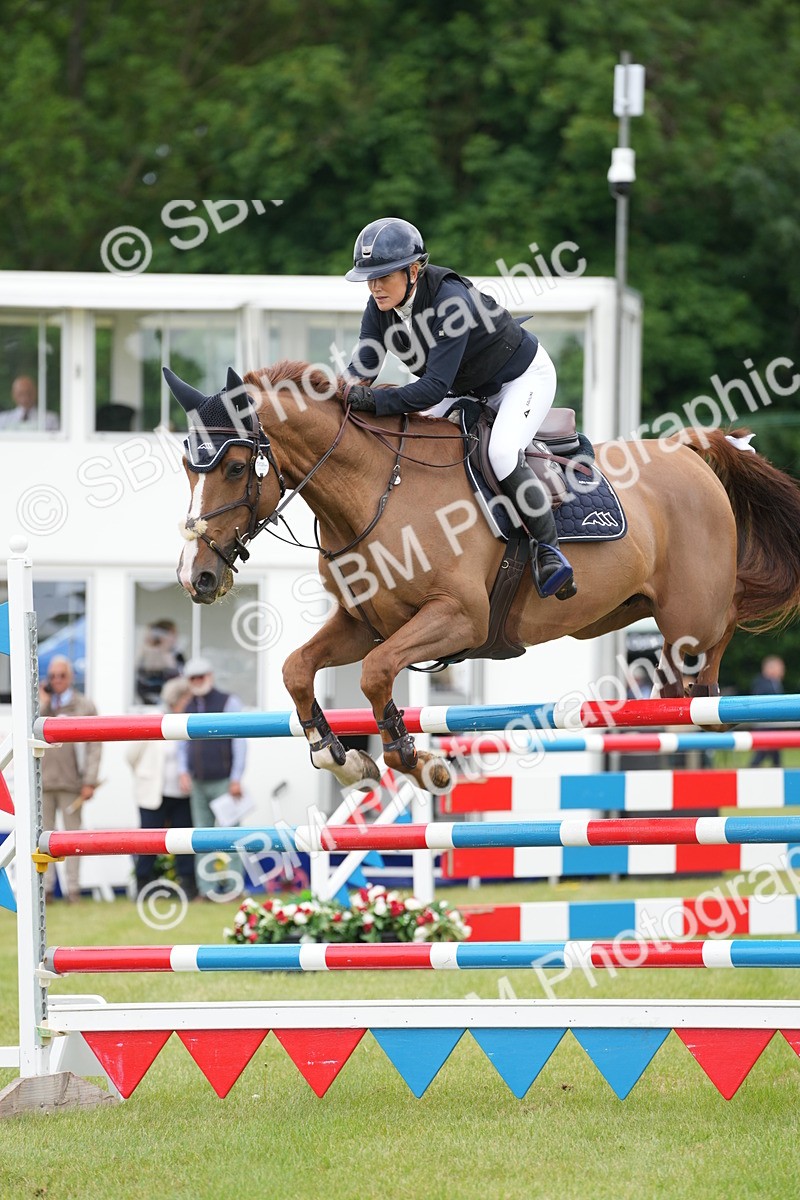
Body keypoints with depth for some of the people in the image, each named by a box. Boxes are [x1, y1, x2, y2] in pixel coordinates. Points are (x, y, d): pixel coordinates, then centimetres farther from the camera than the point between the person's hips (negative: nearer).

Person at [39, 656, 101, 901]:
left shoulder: (85, 706, 5)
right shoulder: (39, 703, 11)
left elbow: (93, 746, 1)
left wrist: (90, 782, -6)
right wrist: (43, 705, -5)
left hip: (71, 783, -2)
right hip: (42, 781, 2)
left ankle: (73, 887, 1)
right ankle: (45, 887, 3)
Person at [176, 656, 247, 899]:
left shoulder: (228, 703, -1)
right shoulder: (187, 708, 14)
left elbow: (240, 742, -4)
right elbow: (182, 744, 19)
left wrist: (236, 779, -10)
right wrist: (183, 772, 2)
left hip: (223, 781, -5)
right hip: (198, 783, 5)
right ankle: (206, 888, 5)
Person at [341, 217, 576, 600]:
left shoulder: (449, 301, -38)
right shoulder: (381, 306, -16)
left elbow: (435, 387, -42)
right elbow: (362, 366, -15)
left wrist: (371, 400, -49)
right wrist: (344, 391, -37)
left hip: (524, 377, -8)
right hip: (467, 388, 8)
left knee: (502, 454, -29)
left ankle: (547, 547, -14)